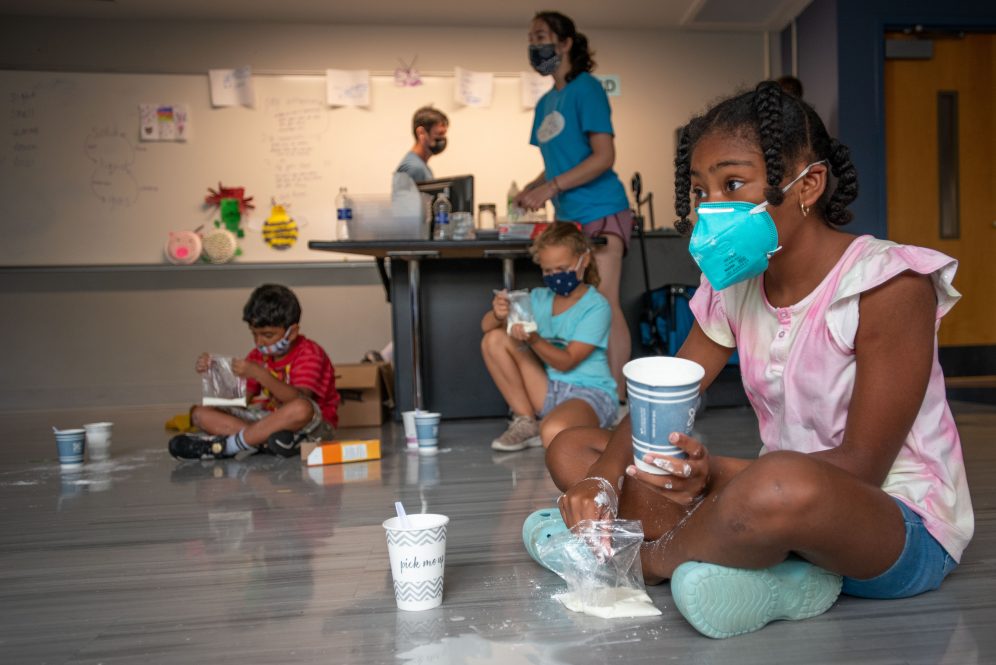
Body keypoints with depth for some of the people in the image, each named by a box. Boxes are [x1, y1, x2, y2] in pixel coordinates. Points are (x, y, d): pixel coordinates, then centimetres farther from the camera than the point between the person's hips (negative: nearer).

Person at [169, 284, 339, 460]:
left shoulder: (309, 353, -11)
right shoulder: (258, 356, 8)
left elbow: (300, 401, -27)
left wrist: (259, 374, -35)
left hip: (313, 425, -6)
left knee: (302, 408, -43)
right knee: (200, 414, -6)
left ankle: (227, 444, -27)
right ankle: (265, 436, -27)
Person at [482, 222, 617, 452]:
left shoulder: (596, 306, -9)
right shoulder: (539, 298, 7)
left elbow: (566, 362, -15)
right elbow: (487, 327, 1)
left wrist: (533, 339, -32)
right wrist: (498, 315, -23)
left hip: (589, 393, -6)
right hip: (548, 390, 6)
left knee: (554, 434, -40)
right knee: (494, 340, -9)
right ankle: (526, 422, -6)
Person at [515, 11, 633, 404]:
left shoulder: (586, 88, -5)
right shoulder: (545, 102, 17)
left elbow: (603, 156, -14)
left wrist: (550, 188, -20)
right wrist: (532, 188, 4)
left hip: (600, 213, -8)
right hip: (569, 218, 8)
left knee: (604, 306, -10)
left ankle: (618, 400, -4)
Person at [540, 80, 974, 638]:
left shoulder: (890, 284, -16)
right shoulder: (733, 287, 4)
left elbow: (862, 465, -19)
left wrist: (721, 474, -34)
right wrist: (600, 480, -21)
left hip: (902, 528, -6)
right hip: (780, 503, 7)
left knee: (784, 485, -44)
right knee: (572, 450, -2)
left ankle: (652, 558, -10)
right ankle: (776, 572, -17)